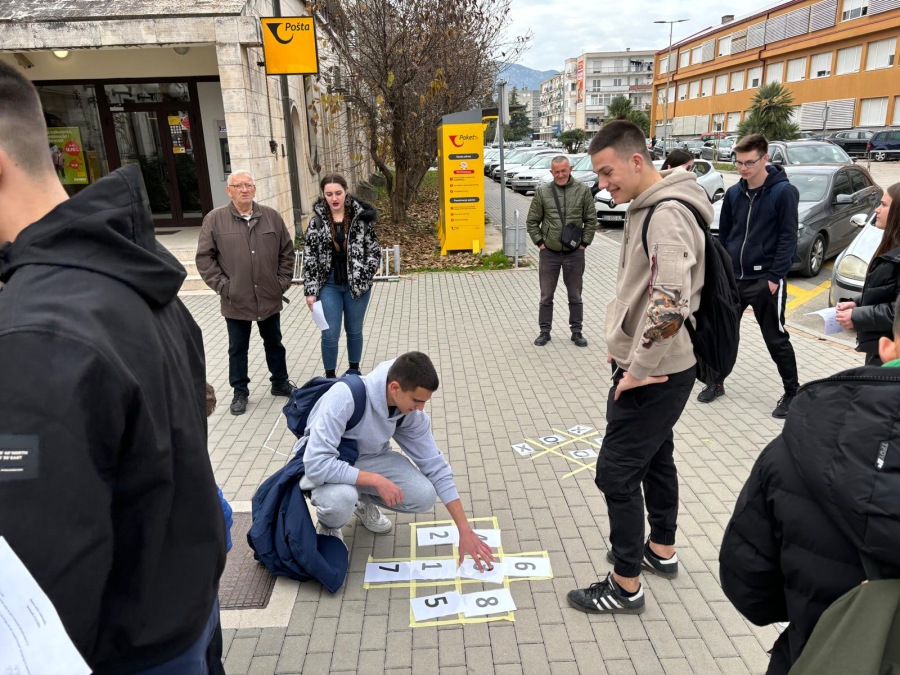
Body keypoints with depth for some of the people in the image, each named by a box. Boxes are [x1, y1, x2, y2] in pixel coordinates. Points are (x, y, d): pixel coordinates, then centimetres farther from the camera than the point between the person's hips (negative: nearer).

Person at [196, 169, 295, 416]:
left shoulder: (271, 216, 1)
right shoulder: (214, 219, -6)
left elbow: (287, 251, 7)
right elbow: (204, 258, -4)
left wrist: (283, 281, 1)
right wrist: (222, 286, -10)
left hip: (269, 298, 2)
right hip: (235, 301, -2)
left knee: (274, 343, 18)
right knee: (238, 349, 12)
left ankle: (280, 383, 35)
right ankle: (240, 392, 27)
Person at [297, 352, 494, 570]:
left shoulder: (412, 412, -18)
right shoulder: (345, 396, -36)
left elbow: (436, 467, -12)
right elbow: (316, 464, -39)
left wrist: (465, 531, -13)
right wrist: (376, 480, -34)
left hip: (368, 458, 5)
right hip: (323, 464, -4)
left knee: (424, 496, -18)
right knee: (340, 500, -38)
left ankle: (364, 501, 13)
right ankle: (328, 526, 1)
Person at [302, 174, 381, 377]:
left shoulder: (361, 217, -5)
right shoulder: (317, 221, -4)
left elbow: (374, 250, 0)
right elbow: (309, 257, -2)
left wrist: (364, 278, -9)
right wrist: (311, 290, -6)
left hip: (356, 284, 0)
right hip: (329, 285, 0)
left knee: (354, 331, 15)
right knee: (330, 335, 1)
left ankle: (354, 370, 35)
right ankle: (329, 377, 19)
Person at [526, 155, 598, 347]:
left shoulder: (583, 190, -2)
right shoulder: (542, 191, -1)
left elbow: (591, 220, 3)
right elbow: (532, 221, 5)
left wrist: (584, 243, -1)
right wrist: (539, 242, -1)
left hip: (575, 253, 0)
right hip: (549, 253, 0)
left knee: (575, 296, 11)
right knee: (546, 296, 9)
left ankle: (577, 331, 22)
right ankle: (545, 331, 21)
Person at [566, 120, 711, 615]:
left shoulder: (667, 216, -22)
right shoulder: (647, 209, 10)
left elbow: (670, 299, -33)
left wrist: (639, 368, -23)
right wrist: (624, 347, 14)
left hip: (654, 375, -10)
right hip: (651, 365, 10)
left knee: (617, 472, -1)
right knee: (655, 457, 22)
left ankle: (625, 587, 15)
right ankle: (661, 550, 41)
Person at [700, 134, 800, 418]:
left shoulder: (784, 192, -10)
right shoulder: (734, 192, 6)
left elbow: (788, 238, -11)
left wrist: (775, 277, -15)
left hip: (765, 280, -5)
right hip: (732, 278, 5)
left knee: (776, 338, 5)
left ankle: (792, 392, 21)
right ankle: (716, 382, 27)